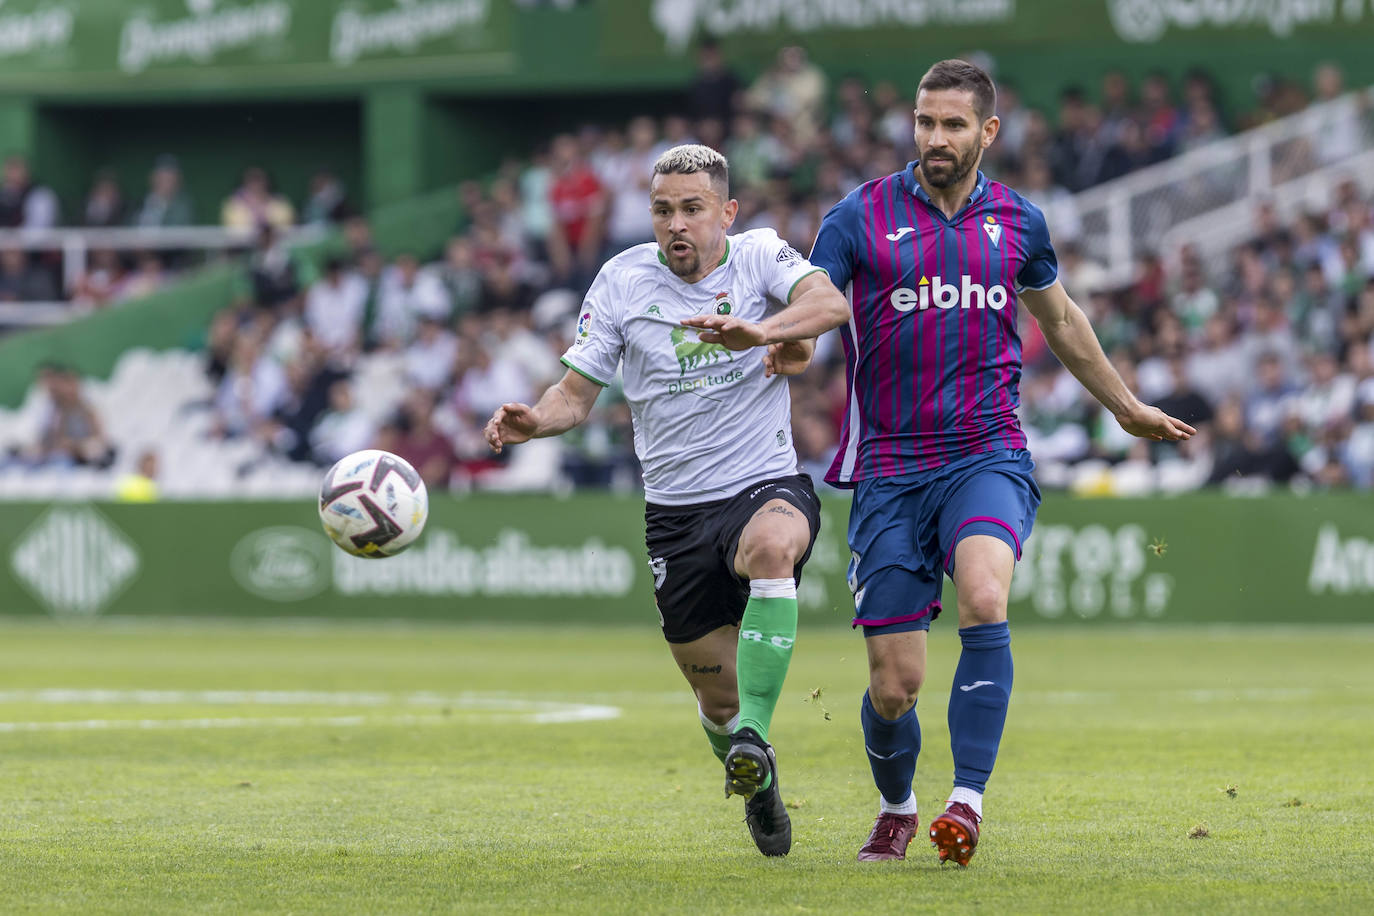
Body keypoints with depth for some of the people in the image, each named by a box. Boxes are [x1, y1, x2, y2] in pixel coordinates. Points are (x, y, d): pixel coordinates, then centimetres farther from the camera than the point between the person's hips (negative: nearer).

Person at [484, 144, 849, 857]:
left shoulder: (759, 255, -3)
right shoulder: (623, 280, 1)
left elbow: (830, 302, -24)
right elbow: (576, 394, 3)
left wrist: (763, 329, -43)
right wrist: (531, 421, -19)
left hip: (768, 485, -2)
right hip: (676, 513, 2)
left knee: (773, 545, -39)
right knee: (718, 700, 5)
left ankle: (755, 732, -35)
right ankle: (759, 788, 37)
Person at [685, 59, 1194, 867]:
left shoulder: (1018, 221, 9)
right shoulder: (861, 217, 1)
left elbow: (1060, 320, 25)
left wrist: (1125, 406, 36)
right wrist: (756, 331, -31)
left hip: (987, 456, 0)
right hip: (890, 468, 0)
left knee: (984, 600, -30)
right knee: (894, 683, -1)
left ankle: (968, 799, -27)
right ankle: (896, 809, 28)